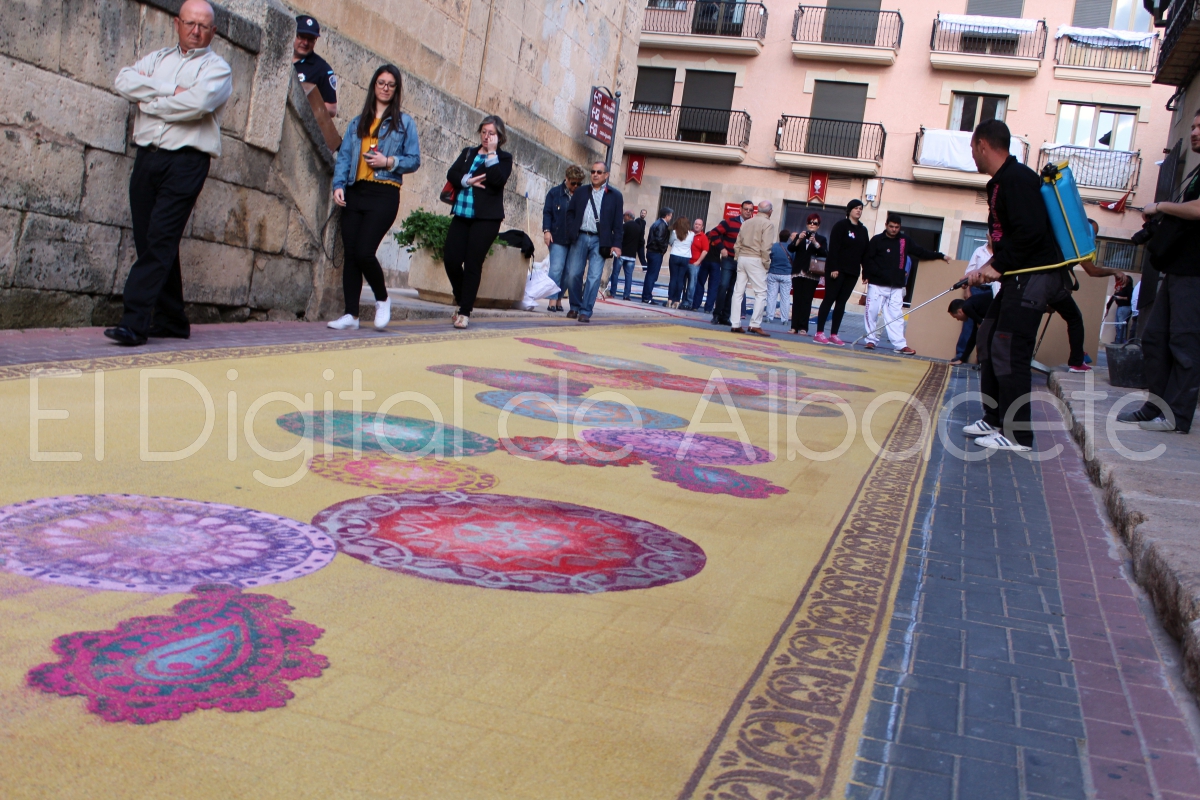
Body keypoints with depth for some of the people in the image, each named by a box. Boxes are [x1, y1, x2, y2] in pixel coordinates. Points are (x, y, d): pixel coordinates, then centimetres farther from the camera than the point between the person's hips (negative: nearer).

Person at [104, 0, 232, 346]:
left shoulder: (216, 68, 4)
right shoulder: (158, 58, 21)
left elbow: (197, 102, -16)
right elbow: (123, 81, 3)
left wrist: (150, 102, -3)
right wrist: (169, 90, -7)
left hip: (186, 162, -6)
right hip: (147, 158, 6)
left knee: (160, 240, -15)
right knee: (149, 240, 5)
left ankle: (135, 321, -18)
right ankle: (171, 321, 14)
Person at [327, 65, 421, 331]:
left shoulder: (404, 122, 8)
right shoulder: (357, 123, 18)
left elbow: (414, 160, 4)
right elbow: (344, 156, 11)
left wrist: (389, 162, -12)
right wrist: (338, 185, -3)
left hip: (384, 194, -4)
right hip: (355, 192, 4)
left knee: (364, 252, -16)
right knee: (350, 254, 0)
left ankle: (382, 300, 9)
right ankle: (351, 314, 5)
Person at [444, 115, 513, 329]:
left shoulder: (504, 157, 4)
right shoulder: (468, 152, 18)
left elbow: (498, 181, -15)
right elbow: (451, 174, 5)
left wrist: (491, 152, -12)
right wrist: (467, 181, -12)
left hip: (486, 217, -4)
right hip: (461, 215, 5)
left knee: (473, 264, -6)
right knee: (451, 260, -3)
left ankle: (465, 312, 0)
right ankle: (461, 300, 20)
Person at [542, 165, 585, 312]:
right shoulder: (555, 193, 6)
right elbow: (547, 212, 3)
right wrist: (547, 230, -10)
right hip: (558, 238, -2)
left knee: (568, 271, 2)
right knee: (556, 269, -10)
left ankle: (559, 299, 12)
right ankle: (552, 300, -7)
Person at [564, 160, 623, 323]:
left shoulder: (615, 196, 5)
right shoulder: (581, 193, 13)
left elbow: (618, 223, 2)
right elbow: (570, 212, 13)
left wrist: (616, 244, -6)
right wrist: (571, 232, -2)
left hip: (600, 241, -2)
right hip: (580, 238, 3)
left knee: (594, 277, -7)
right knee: (573, 274, 2)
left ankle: (585, 312, -4)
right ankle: (575, 307, 18)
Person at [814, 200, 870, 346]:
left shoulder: (863, 230, 13)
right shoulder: (841, 225, -5)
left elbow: (865, 252, 13)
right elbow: (833, 247, -12)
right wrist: (834, 268, -19)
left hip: (852, 272, 6)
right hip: (837, 270, -6)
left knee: (841, 303, 6)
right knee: (829, 299, -6)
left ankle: (833, 335, 8)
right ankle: (819, 333, -5)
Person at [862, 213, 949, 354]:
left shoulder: (905, 240, 8)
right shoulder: (877, 240, -3)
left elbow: (921, 252, 16)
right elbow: (867, 258, -6)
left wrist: (940, 256, 15)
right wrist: (866, 275, -16)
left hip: (896, 287, 2)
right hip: (877, 285, -2)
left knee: (896, 316, -1)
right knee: (872, 312, 0)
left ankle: (900, 345, -3)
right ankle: (871, 340, 13)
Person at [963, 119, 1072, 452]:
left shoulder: (1017, 179, -16)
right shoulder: (1003, 181, 16)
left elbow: (1031, 231, -26)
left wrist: (998, 266, -17)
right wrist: (990, 268, 12)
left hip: (1035, 277, -11)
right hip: (1021, 276, 11)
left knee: (1009, 350, -13)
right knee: (989, 338, 15)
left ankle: (1017, 435, -7)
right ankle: (994, 420, 23)